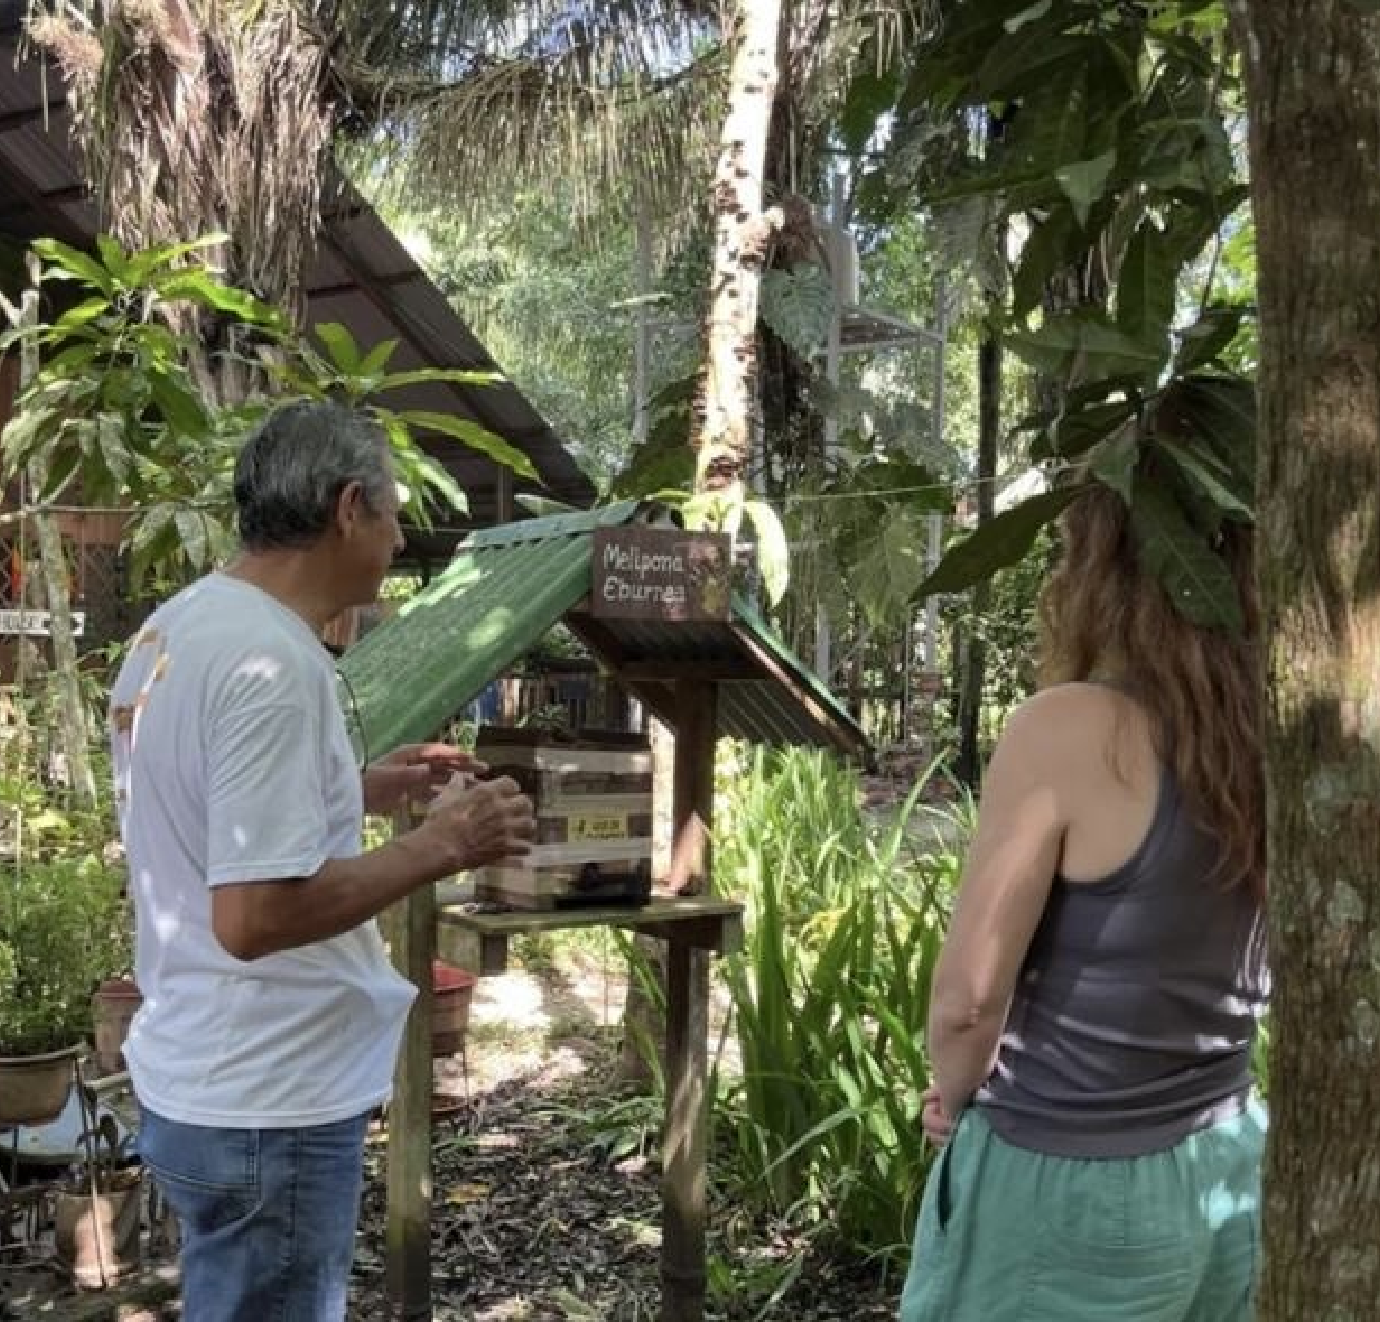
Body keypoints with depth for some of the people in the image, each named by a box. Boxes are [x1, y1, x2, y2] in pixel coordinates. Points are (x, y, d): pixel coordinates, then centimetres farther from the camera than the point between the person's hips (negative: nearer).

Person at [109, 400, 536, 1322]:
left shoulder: (176, 627, 6)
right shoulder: (273, 658, -24)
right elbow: (253, 916, -29)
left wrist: (359, 792, 14)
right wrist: (442, 845, -20)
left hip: (200, 1083, 10)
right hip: (266, 1109, -9)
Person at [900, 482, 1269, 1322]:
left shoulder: (1074, 729, -20)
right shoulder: (1264, 737, -2)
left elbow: (968, 995, -18)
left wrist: (953, 1096, 2)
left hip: (1071, 1189, -6)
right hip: (1228, 1169, 6)